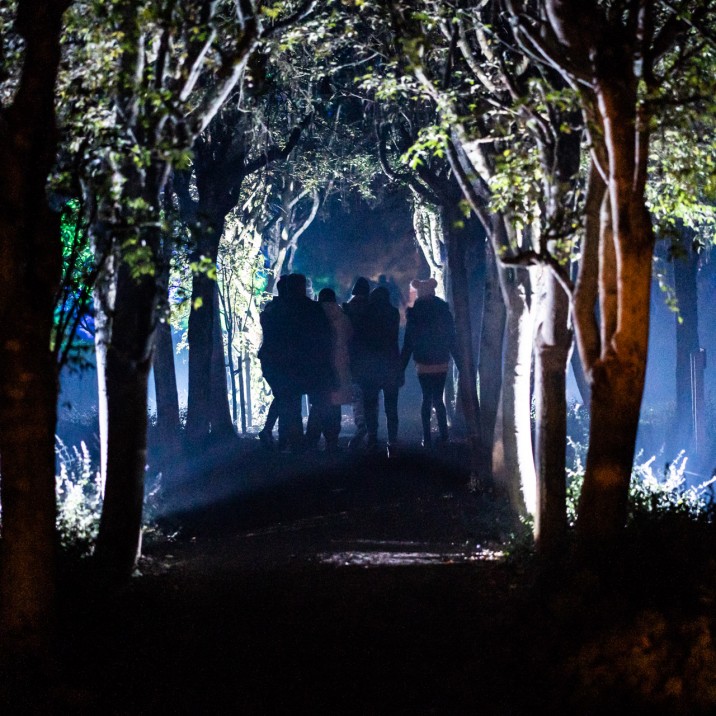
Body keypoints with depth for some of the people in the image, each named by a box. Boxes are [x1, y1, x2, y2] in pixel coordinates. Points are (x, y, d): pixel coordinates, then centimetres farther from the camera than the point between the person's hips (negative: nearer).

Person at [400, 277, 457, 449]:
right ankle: (443, 435, 0)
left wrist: (401, 368, 2)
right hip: (441, 364, 1)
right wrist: (460, 364, 9)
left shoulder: (414, 315, -6)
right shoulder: (444, 312, -1)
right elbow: (452, 342, 2)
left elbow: (407, 345, -4)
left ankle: (427, 438, 1)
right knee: (438, 398, 10)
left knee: (427, 399, 6)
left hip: (423, 364, -1)